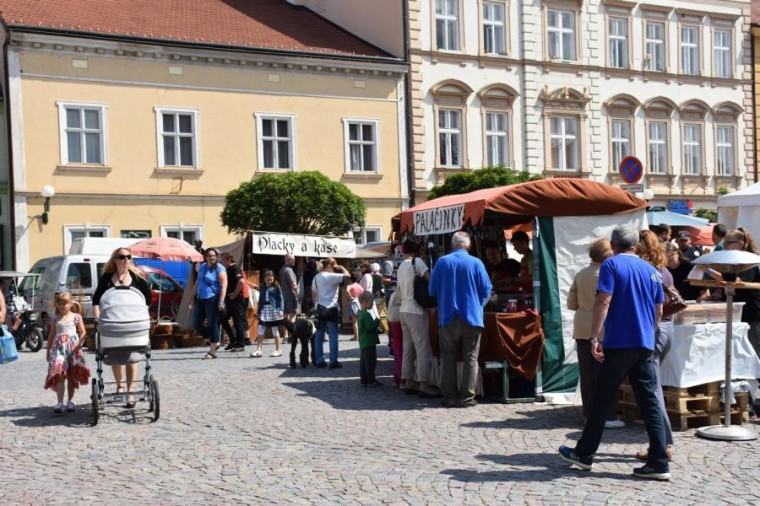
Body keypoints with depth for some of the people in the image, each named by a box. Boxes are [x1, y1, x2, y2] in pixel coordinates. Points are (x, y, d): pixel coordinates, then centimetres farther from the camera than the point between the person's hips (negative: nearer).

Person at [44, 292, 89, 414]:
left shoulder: (76, 317, 3)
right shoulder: (56, 319, 10)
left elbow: (83, 333, 2)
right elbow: (51, 335, 15)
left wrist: (79, 344, -12)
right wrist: (48, 351, 14)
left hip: (73, 348, -1)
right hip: (59, 348, 1)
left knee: (72, 376, 8)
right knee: (59, 374, -10)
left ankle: (71, 401, 21)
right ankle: (60, 403, -12)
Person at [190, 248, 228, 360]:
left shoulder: (219, 268, -4)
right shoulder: (202, 267, 16)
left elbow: (224, 285, -12)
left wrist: (221, 301, -20)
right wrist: (193, 297, 20)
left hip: (212, 299, -7)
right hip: (200, 299, 7)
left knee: (212, 324, -4)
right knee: (196, 324, 5)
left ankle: (212, 351, 4)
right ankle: (214, 342, 20)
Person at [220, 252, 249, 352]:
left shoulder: (234, 268, -13)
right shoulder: (228, 269, 16)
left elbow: (241, 281, -27)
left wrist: (235, 293, -21)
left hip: (237, 299, -10)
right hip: (230, 299, 10)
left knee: (238, 321, -5)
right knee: (223, 319, 10)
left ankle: (240, 345, 1)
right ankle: (233, 340, 18)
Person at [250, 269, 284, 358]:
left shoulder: (276, 287, -3)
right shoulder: (262, 288, 9)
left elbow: (280, 299, -7)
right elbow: (260, 300, 14)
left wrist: (281, 310, -16)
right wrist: (259, 312, 14)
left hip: (273, 310, -4)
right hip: (264, 310, 4)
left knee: (275, 331, 4)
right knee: (261, 331, 1)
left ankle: (278, 350, 14)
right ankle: (258, 350, 4)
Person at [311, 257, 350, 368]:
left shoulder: (316, 277, 12)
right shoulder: (331, 276, -12)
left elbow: (314, 294, 14)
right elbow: (347, 276, -18)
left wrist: (318, 303, 19)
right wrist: (342, 268, -1)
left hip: (320, 308, 7)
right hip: (331, 309, -7)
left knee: (319, 335, 8)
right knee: (333, 336, -1)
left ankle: (319, 361, 10)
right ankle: (333, 361, -1)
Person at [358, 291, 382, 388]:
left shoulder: (361, 313, 15)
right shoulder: (367, 314, -18)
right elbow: (370, 327, -24)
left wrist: (376, 329, 12)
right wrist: (377, 322, -10)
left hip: (363, 342, 10)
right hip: (369, 342, -10)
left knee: (363, 361, 12)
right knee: (371, 361, -5)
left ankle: (364, 380, 18)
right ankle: (371, 380, -2)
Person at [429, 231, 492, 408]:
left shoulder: (441, 262, -2)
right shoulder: (476, 263, -6)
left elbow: (432, 290, 3)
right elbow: (486, 290, -3)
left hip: (447, 318, 1)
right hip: (472, 317, -1)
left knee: (448, 358, 9)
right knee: (470, 359, 6)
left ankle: (449, 397, 9)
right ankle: (467, 398, 5)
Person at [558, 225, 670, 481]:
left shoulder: (612, 265, -5)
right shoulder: (651, 270, 12)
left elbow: (603, 301, -16)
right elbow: (659, 311, 16)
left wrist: (595, 337, -17)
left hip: (618, 344, -5)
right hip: (645, 346, 5)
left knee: (601, 401, 5)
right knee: (649, 402, 6)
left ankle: (584, 454, 17)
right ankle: (659, 463, 4)